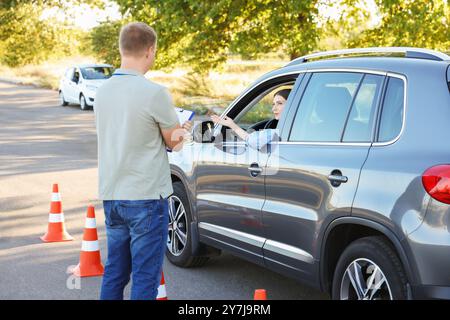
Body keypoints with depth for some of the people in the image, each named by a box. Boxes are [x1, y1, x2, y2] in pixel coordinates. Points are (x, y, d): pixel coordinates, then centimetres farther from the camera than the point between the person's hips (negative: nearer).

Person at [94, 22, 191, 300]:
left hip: (111, 196, 7)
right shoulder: (154, 93, -16)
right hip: (146, 198, -7)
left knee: (115, 273, 16)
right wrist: (180, 132, 17)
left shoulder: (104, 90, 6)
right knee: (145, 278, 0)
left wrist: (173, 132, 3)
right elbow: (174, 142, -5)